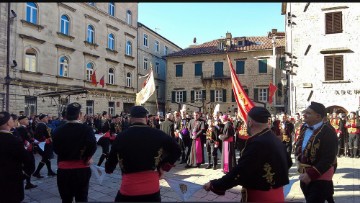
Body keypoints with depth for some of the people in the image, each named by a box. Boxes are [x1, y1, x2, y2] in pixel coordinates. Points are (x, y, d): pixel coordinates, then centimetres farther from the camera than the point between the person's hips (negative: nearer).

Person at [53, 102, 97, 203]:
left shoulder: (59, 130, -3)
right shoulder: (87, 129, -11)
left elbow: (55, 149, -2)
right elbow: (93, 146, -24)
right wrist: (86, 157, -7)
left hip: (64, 169, 2)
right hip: (82, 169, -2)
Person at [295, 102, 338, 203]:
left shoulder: (328, 131, -19)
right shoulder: (304, 127, 4)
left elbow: (328, 159, -23)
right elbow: (299, 147, 17)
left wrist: (311, 174, -23)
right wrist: (299, 161, 0)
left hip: (320, 177, -7)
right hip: (305, 175, 8)